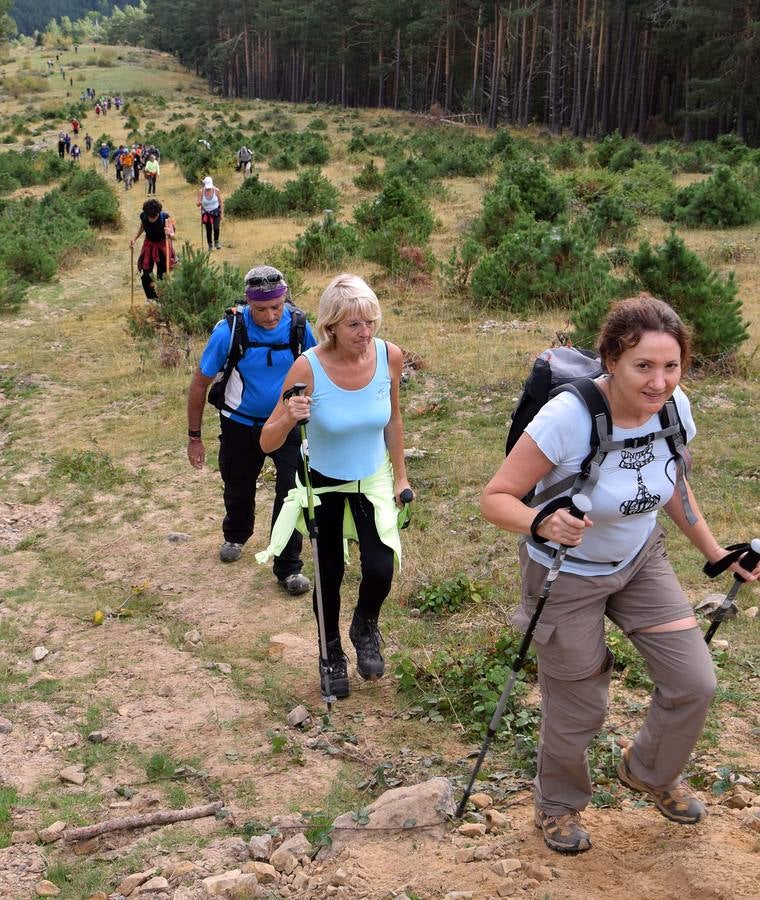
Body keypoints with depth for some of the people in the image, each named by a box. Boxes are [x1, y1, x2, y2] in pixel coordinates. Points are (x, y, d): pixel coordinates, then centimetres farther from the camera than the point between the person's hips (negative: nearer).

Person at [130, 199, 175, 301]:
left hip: (162, 246, -3)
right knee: (145, 275, -1)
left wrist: (169, 234, -55)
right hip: (149, 246, 3)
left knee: (162, 275, 1)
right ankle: (151, 298, 19)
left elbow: (173, 236, -33)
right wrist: (135, 238, -2)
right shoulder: (143, 216, -18)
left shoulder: (165, 217, -28)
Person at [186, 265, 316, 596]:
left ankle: (288, 568, 3)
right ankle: (236, 535, 52)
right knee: (238, 488, 20)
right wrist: (194, 438, -7)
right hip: (241, 424, 0)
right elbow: (200, 383, -11)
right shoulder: (229, 331, -23)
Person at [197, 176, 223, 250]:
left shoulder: (216, 190, -14)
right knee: (208, 230, 6)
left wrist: (221, 213, -3)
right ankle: (210, 245, 23)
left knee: (216, 228, -16)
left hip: (216, 212, -1)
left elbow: (220, 202, -4)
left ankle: (216, 242, 9)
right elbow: (198, 204, -10)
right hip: (206, 213, 1)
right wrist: (199, 203, -35)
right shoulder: (201, 192, -14)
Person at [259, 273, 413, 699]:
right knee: (329, 574, 11)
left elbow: (393, 419, 1)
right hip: (323, 483, -2)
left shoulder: (389, 356, -18)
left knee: (380, 570, -14)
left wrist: (400, 475, 7)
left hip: (373, 479, 2)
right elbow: (268, 443, -23)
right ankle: (332, 655, 39)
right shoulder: (308, 368, -27)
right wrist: (288, 418, -44)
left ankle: (366, 626, 21)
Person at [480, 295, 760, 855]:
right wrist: (542, 524, -46)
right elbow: (496, 499, -27)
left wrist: (714, 551, 6)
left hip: (640, 559, 5)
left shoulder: (675, 408, -15)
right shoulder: (568, 418, -33)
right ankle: (558, 804, 41)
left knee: (694, 683, 2)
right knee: (578, 710, 8)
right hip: (568, 574, -5)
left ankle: (649, 772, 35)